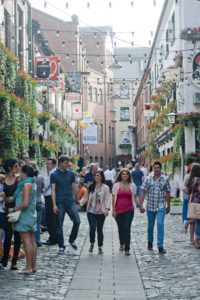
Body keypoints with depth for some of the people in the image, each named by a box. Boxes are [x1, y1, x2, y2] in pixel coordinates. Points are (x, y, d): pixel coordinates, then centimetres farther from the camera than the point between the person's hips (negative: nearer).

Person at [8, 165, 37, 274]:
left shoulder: (26, 184, -16)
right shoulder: (32, 183, 13)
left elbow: (25, 203, -22)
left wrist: (14, 209, -11)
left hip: (25, 216, -10)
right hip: (32, 215, 10)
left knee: (27, 241, -7)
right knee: (32, 241, 10)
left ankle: (29, 267, -6)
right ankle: (33, 266, 15)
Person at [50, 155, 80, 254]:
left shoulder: (71, 173, 9)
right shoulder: (54, 175, -1)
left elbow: (74, 188, 14)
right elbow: (53, 190, -5)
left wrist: (77, 201, 13)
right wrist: (54, 205, -12)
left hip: (70, 202, 3)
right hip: (60, 203, -3)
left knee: (77, 221, -8)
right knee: (59, 225, 2)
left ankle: (72, 240, 15)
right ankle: (61, 246, 13)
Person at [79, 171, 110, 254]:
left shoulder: (105, 187, 1)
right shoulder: (91, 187, 8)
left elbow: (107, 199, -4)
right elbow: (85, 197, 12)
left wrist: (107, 208, -18)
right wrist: (80, 203, -3)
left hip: (101, 212, -1)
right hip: (91, 211, 1)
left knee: (99, 229, 3)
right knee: (92, 228, -10)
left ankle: (100, 247, 16)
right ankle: (92, 244, 14)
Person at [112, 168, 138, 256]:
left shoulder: (132, 185, 5)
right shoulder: (116, 185, 2)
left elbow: (135, 197, 10)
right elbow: (113, 198, 2)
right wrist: (113, 210, -2)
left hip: (129, 210, -1)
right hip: (119, 210, 1)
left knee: (127, 228, -11)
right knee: (120, 228, 12)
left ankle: (127, 249, -10)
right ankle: (121, 244, 38)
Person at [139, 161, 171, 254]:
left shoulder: (165, 179, 0)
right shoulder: (148, 179, -1)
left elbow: (167, 193, 7)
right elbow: (143, 192, -2)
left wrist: (168, 206, 11)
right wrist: (141, 205, -8)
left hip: (161, 206, -1)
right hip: (150, 207, 1)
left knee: (160, 224, -14)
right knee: (150, 226, 13)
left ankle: (160, 246, -11)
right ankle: (150, 242, 36)